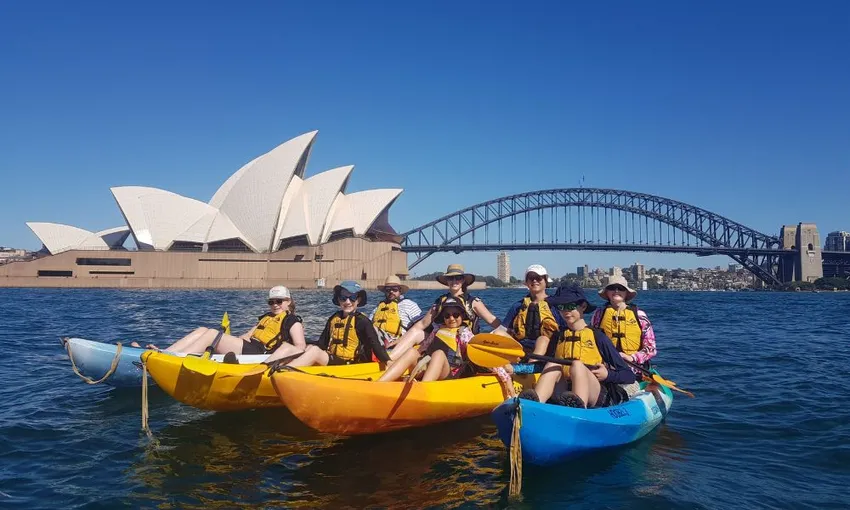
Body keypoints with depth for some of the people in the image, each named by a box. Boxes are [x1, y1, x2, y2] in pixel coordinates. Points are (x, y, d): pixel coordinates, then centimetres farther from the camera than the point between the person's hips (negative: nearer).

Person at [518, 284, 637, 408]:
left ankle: (579, 405, -58)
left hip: (599, 397, -3)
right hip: (564, 393, 3)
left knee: (577, 365, -27)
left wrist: (607, 375, -12)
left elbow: (629, 376, 6)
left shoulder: (597, 336, 7)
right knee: (553, 365, -21)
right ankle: (533, 404, -50)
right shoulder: (558, 337, 19)